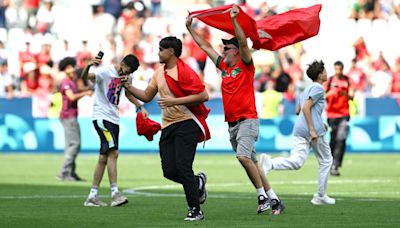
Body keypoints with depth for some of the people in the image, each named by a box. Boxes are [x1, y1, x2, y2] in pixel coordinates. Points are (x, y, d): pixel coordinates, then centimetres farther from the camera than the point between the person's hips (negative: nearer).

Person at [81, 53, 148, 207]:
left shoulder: (128, 77, 9)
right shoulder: (105, 71, -14)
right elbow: (85, 77, -30)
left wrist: (140, 106, 16)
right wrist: (88, 66, -51)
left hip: (114, 118, 8)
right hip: (101, 117, -8)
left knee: (104, 158, 7)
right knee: (113, 153, -19)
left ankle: (92, 196, 11)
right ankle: (115, 193, -20)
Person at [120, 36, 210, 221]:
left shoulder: (184, 72, -12)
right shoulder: (159, 73, 13)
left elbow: (203, 95, -18)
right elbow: (147, 96, 21)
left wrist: (175, 101, -21)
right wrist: (128, 87, 8)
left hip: (187, 123, -7)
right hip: (168, 127, 7)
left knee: (182, 167, -15)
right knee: (169, 171, -1)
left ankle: (195, 210, -5)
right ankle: (198, 182, 29)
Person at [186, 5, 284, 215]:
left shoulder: (245, 65, -2)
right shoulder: (223, 65, 15)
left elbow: (243, 43, -19)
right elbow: (204, 45, 21)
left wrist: (234, 20, -25)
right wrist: (189, 27, 23)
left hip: (248, 120, -7)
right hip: (232, 124, 7)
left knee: (243, 156, -25)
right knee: (251, 162, 7)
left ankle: (263, 196, -17)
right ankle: (274, 200, 12)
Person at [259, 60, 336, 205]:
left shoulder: (307, 89, 23)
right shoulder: (318, 88, -4)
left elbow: (298, 111, 28)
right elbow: (306, 107, -16)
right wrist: (312, 129, -20)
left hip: (299, 129, 7)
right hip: (314, 130, -7)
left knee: (296, 162, -8)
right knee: (325, 160, 12)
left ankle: (269, 163, -35)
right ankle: (321, 196, 15)